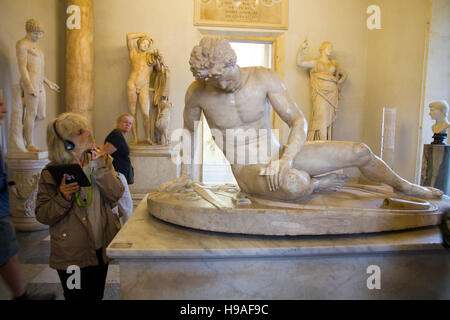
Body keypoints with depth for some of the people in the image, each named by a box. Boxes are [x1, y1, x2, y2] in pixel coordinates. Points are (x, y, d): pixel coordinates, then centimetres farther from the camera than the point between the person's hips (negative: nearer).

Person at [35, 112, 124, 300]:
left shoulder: (101, 160, -2)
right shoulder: (52, 173, -11)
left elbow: (116, 195, -12)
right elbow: (42, 216, -9)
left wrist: (100, 168, -21)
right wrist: (62, 198, -26)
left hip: (102, 248, 3)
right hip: (72, 255, -3)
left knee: (96, 295, 22)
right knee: (77, 296, 13)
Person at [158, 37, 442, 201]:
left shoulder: (263, 77, -11)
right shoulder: (197, 93, -10)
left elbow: (298, 121, -13)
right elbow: (189, 130, 9)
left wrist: (286, 159, -31)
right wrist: (185, 174, 9)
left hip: (279, 155, 2)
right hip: (248, 172, -2)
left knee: (360, 152, -1)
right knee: (293, 185, -41)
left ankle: (404, 187, 29)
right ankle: (318, 184, -3)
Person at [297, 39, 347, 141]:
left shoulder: (334, 63, 19)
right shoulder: (315, 62, 11)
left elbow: (344, 74, 30)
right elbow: (299, 63, -1)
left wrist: (339, 82, 11)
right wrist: (301, 49, -13)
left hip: (332, 94, 3)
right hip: (320, 93, -3)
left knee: (329, 118, -1)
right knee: (320, 117, -12)